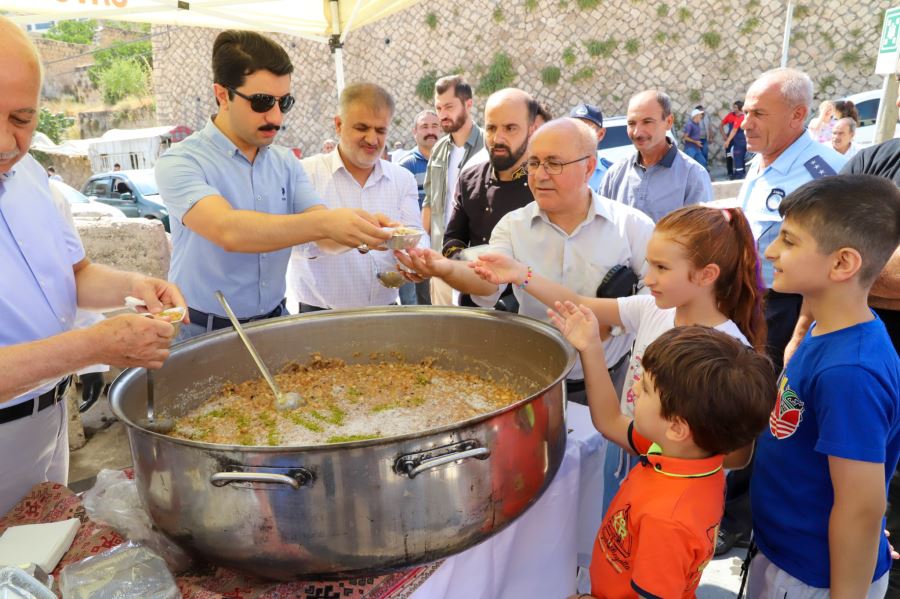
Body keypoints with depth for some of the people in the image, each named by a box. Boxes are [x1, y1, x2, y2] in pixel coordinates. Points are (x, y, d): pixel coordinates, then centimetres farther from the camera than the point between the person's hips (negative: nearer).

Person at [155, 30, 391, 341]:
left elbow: (326, 238, -4)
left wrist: (361, 230, -25)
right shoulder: (180, 162, -11)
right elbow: (228, 230, -28)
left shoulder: (286, 162, 4)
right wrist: (323, 222, -38)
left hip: (274, 322, 3)